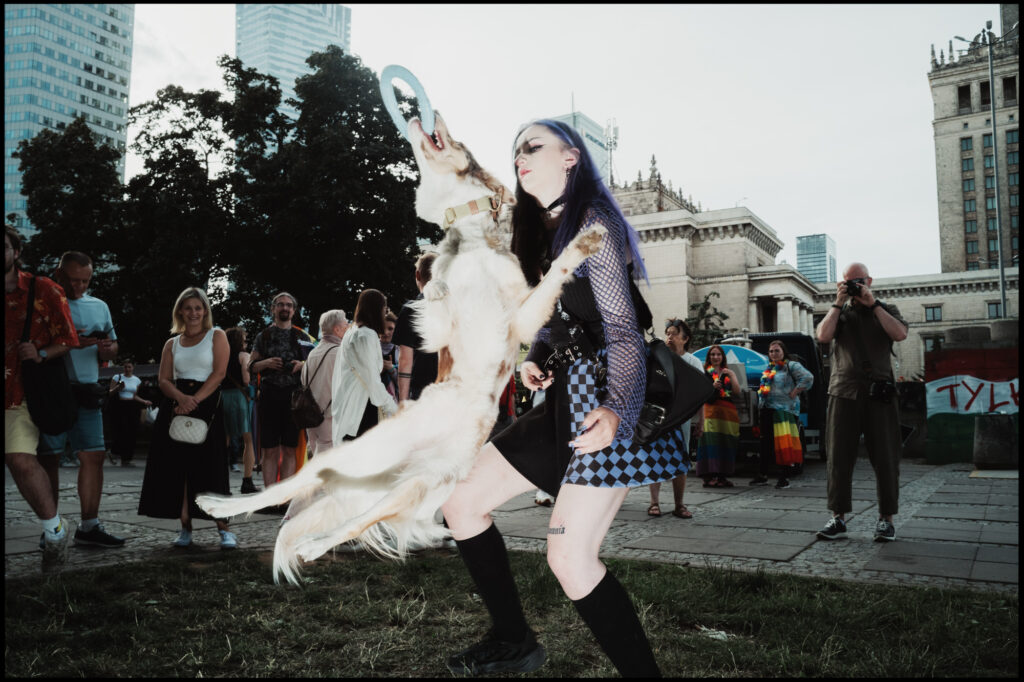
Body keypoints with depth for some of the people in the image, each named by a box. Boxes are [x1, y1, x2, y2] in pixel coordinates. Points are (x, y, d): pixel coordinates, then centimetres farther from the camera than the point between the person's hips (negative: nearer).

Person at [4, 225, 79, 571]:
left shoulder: (43, 290, 3)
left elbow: (68, 340, 3)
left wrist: (41, 354, -15)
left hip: (22, 392, -4)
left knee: (21, 460, -17)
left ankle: (55, 529, 0)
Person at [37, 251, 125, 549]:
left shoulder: (99, 306, 18)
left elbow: (112, 347, 22)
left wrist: (106, 349, -2)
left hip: (87, 391, 5)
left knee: (94, 456, 1)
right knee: (49, 458, 0)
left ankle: (89, 527, 8)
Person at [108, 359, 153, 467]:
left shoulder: (137, 380, 14)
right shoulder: (117, 377, 3)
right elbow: (110, 392, 1)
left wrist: (144, 402, 7)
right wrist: (118, 387, -17)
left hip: (132, 407, 4)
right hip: (119, 406, -4)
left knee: (132, 433, -3)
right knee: (122, 431, -15)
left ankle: (126, 459, 4)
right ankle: (113, 452, 10)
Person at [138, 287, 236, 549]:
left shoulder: (216, 336, 6)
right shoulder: (172, 343, 17)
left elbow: (219, 373, -6)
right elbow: (164, 380, 8)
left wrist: (195, 400, -16)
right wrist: (181, 398, -13)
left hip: (207, 406, -4)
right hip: (176, 405, 4)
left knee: (211, 468, -8)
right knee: (178, 467, 0)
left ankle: (223, 528, -5)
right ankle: (185, 528, 8)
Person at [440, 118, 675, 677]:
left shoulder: (592, 223, -10)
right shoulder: (541, 232, 16)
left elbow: (621, 328, -20)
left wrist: (617, 411, -36)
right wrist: (535, 359, 0)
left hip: (607, 400, -9)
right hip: (567, 396, 9)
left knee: (569, 557, -13)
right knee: (461, 501, 6)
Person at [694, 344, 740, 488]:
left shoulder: (728, 372, 22)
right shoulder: (705, 372, 9)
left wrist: (731, 376, -4)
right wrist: (712, 386, -17)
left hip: (729, 411, 4)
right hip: (711, 409, -4)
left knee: (726, 443, -1)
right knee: (711, 440, -13)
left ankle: (722, 476, 4)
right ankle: (710, 477, -15)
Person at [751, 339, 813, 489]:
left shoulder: (791, 366, -2)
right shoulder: (769, 368, 22)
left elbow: (808, 378, -15)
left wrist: (794, 393, -15)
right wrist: (760, 407, 17)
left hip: (784, 410, -7)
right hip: (767, 410, 7)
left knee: (784, 443, -7)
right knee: (766, 443, 9)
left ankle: (784, 477, -1)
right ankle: (763, 475, 15)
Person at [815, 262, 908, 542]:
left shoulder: (886, 309, 14)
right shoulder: (838, 312, 16)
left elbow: (900, 334, -7)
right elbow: (823, 336, -5)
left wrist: (873, 303, -6)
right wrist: (839, 303, -1)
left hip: (879, 393, -1)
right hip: (843, 392, 1)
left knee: (885, 457, 0)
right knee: (839, 457, -1)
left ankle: (886, 518, 9)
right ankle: (838, 518, 5)